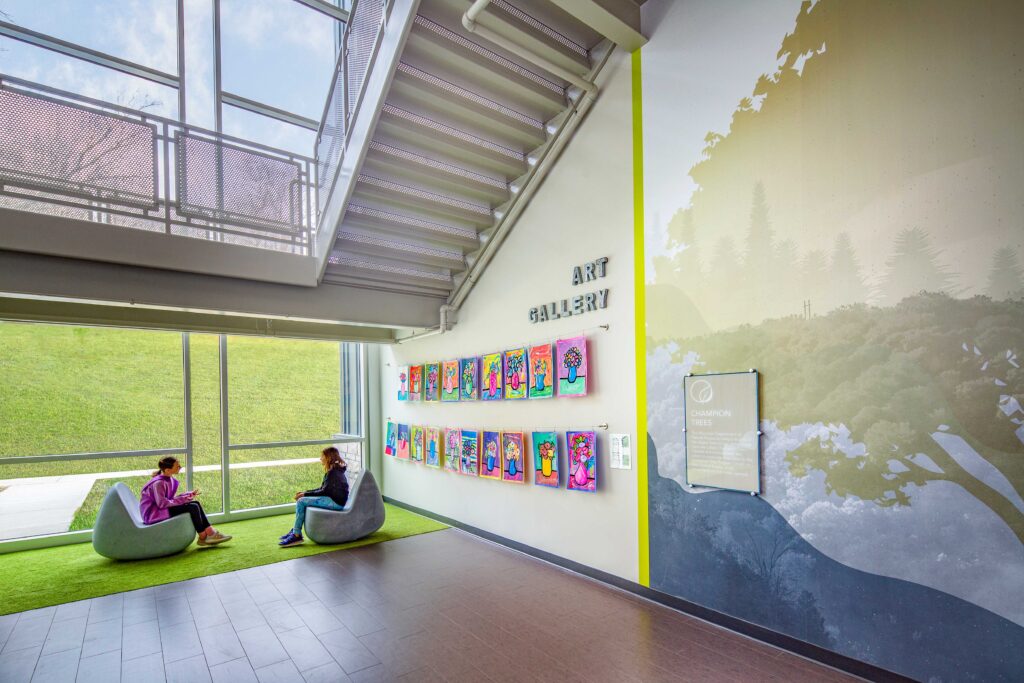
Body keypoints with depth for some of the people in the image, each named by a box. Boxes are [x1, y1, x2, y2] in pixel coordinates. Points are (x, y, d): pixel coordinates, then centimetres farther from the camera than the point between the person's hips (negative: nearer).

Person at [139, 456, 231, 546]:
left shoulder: (170, 479, 6)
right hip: (153, 514, -9)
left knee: (196, 503, -3)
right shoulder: (158, 483, -22)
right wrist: (183, 499, -20)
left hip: (166, 508, 9)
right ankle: (203, 537, -6)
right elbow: (162, 503, -26)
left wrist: (188, 494, -4)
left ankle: (210, 533, -6)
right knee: (193, 507, -19)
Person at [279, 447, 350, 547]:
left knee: (301, 502, -14)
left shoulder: (333, 472, -15)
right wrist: (305, 492, 9)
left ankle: (297, 535, -8)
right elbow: (322, 489, 17)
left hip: (336, 502, -10)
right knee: (302, 500, 11)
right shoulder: (335, 470, 14)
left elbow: (324, 491, -16)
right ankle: (295, 530, 13)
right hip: (334, 500, 10)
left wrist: (305, 494, -8)